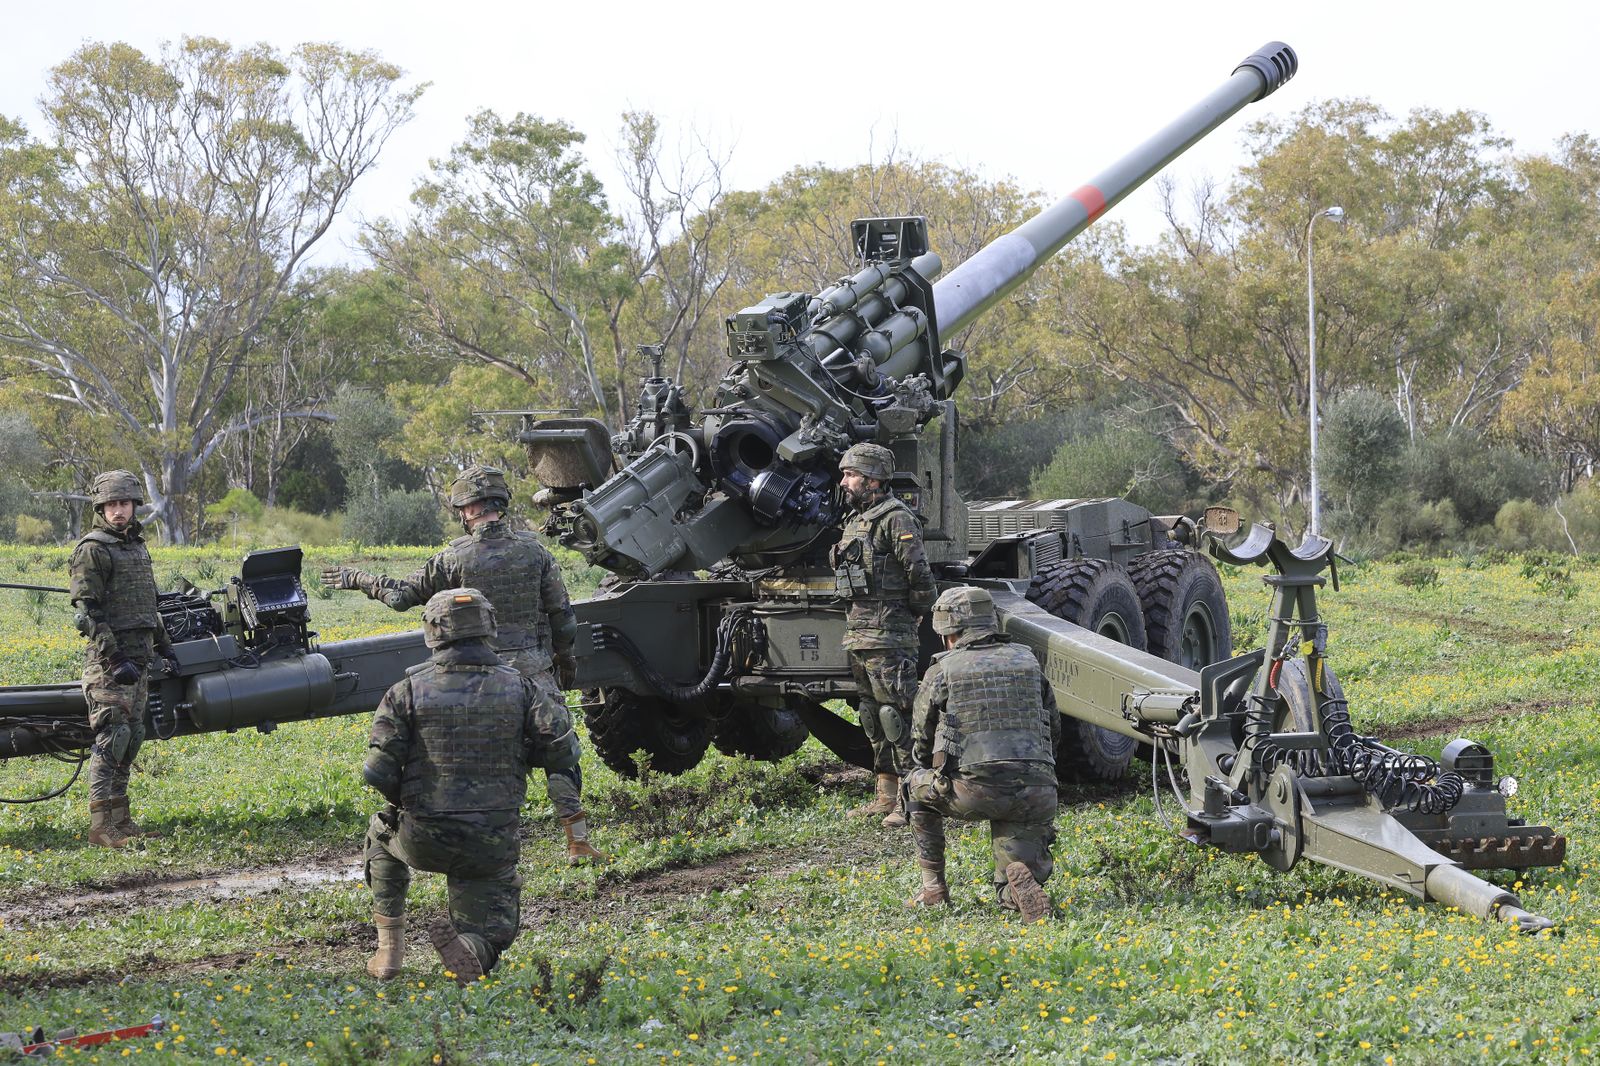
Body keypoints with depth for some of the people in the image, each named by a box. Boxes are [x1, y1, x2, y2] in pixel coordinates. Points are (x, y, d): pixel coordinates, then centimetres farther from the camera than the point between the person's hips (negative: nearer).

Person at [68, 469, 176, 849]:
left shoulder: (137, 545, 16)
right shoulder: (92, 551, -10)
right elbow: (88, 612, -16)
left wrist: (163, 645, 26)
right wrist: (115, 659, -21)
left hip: (139, 658, 9)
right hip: (109, 661, -8)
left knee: (131, 739, 10)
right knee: (110, 739, -12)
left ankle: (120, 821, 14)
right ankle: (100, 827, -13)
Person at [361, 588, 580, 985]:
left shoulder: (408, 692, -6)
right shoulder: (521, 688, -3)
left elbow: (378, 772, -9)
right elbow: (563, 754, -5)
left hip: (422, 841, 0)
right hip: (492, 846, 0)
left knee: (381, 834, 35)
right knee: (488, 939, 17)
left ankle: (390, 945, 28)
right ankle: (465, 952, -21)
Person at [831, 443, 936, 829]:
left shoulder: (896, 519, -13)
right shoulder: (856, 520, 16)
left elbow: (919, 576, -16)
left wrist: (911, 613, -4)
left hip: (889, 635, -10)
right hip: (858, 633, 10)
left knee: (896, 714, -9)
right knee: (872, 715, 12)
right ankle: (886, 797, 18)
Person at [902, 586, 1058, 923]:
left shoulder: (942, 671, 8)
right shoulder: (1028, 662, 18)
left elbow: (921, 743, 17)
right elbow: (1054, 731, 25)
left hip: (975, 793, -3)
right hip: (1037, 792, 3)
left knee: (917, 785, 29)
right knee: (1011, 895, 17)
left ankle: (933, 889, 23)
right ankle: (1022, 881, -20)